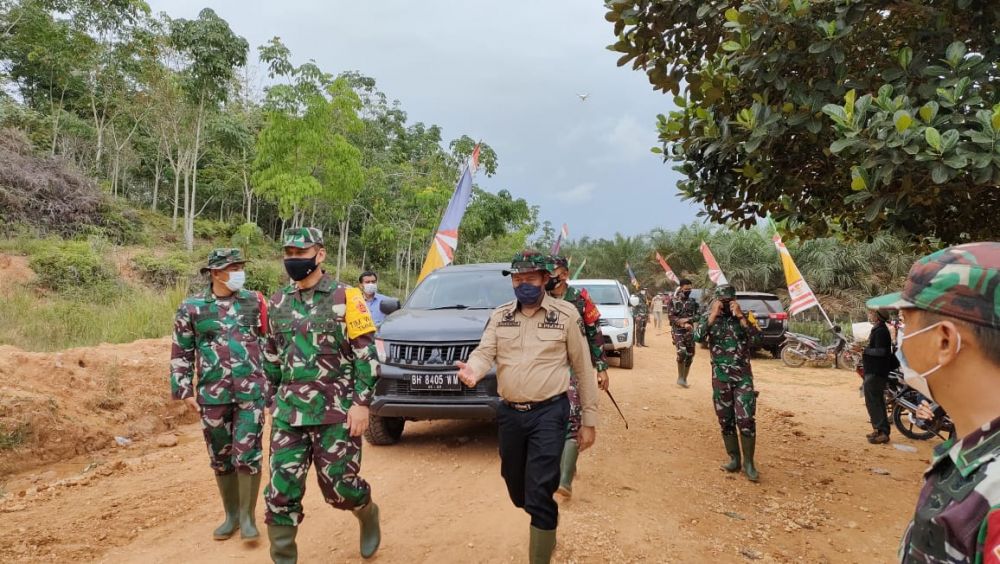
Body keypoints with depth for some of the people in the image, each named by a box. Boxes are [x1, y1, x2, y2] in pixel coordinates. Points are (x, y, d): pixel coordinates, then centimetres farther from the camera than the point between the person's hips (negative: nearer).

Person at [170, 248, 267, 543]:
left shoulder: (254, 301, 3)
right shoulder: (192, 308, 1)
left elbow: (268, 342, 9)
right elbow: (181, 353, 6)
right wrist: (185, 391, 1)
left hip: (251, 392, -1)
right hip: (213, 395, 1)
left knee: (247, 453, -4)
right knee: (221, 457, 11)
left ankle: (248, 516, 11)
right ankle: (231, 514, 28)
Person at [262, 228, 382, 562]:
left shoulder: (345, 298, -5)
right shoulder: (279, 303, 10)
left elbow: (367, 355, -7)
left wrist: (362, 403, -13)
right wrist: (273, 401, 19)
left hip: (336, 410, -4)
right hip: (289, 411, 4)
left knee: (339, 486, 2)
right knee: (281, 489, 1)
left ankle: (368, 514, 35)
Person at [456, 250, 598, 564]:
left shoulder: (566, 314, -2)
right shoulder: (499, 316, 8)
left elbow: (584, 369, 2)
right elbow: (485, 352, -6)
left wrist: (589, 420, 1)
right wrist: (472, 370, -32)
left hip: (549, 413, -4)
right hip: (508, 413, 5)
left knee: (539, 495, -8)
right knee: (517, 490, 19)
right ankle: (545, 521, 49)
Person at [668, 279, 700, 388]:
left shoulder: (693, 302, 9)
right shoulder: (673, 301, -2)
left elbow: (697, 316, 6)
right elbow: (670, 317, -8)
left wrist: (687, 319, -14)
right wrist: (683, 324, -19)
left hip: (689, 332, 4)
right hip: (677, 331, -4)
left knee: (690, 355, 4)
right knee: (681, 352, -22)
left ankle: (685, 379, 18)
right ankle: (680, 377, -7)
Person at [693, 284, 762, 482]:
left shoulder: (743, 318, 3)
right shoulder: (708, 318, 4)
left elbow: (756, 340, -13)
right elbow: (697, 337, -16)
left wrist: (740, 316, -15)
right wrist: (714, 315, -16)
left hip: (743, 375, -1)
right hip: (720, 376, 1)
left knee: (746, 420, -10)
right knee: (726, 420, 8)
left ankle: (749, 463, 1)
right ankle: (734, 459, 21)